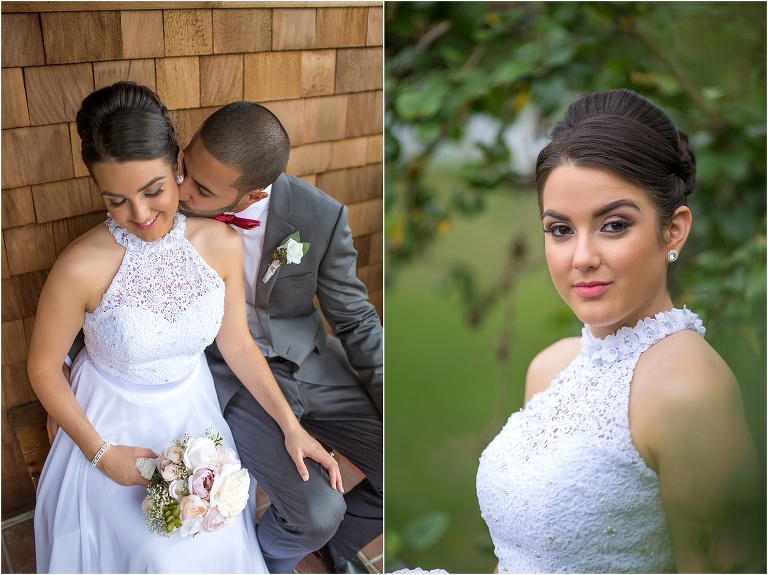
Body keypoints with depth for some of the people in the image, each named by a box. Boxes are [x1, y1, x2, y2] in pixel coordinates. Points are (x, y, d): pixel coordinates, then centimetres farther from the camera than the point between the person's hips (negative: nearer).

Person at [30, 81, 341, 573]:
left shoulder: (221, 244, -15)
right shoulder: (83, 268, -26)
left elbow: (238, 344, -2)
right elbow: (44, 369, -12)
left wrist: (291, 426, -4)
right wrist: (100, 453, -14)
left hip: (192, 413, 4)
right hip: (113, 425, -3)